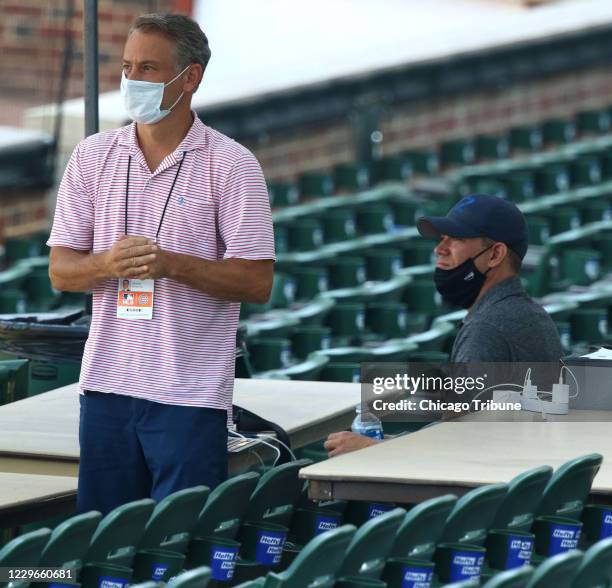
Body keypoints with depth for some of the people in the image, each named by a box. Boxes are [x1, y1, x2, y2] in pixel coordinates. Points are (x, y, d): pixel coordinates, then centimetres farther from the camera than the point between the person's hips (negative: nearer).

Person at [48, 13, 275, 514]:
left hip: (191, 393, -4)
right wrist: (109, 264, -15)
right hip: (107, 383, 4)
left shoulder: (231, 165, -3)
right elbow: (60, 272, 7)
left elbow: (257, 282, -7)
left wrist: (171, 264, -20)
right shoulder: (92, 157, 8)